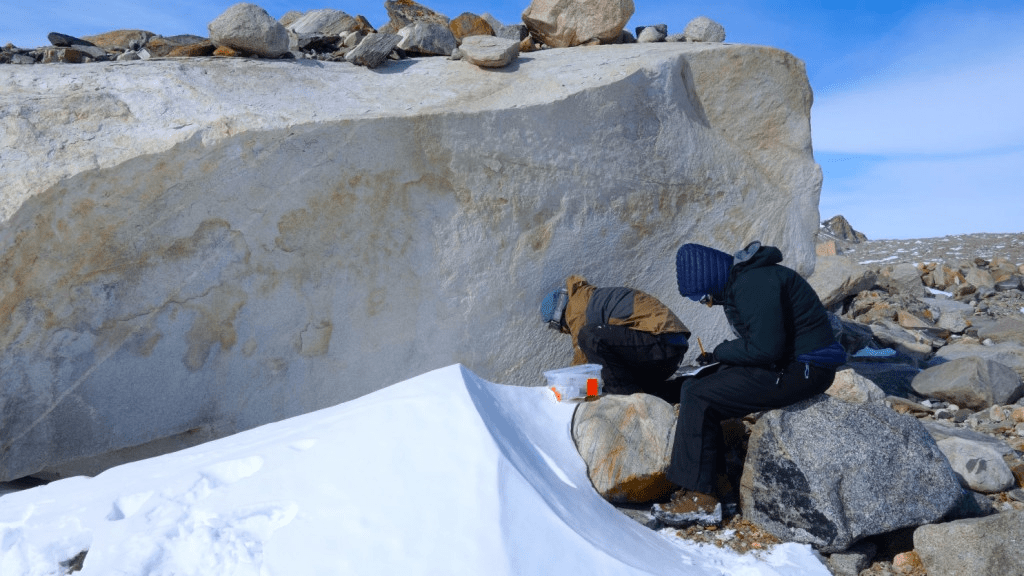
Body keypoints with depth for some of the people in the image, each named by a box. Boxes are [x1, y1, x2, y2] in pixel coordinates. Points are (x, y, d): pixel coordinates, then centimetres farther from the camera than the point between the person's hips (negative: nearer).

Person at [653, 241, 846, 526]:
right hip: (786, 361, 10)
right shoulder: (737, 281, 12)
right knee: (693, 387, 7)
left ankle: (700, 498, -8)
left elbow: (766, 348, -25)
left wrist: (721, 352, -10)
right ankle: (712, 478, 10)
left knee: (698, 398, -15)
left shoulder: (754, 283, -20)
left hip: (803, 370, -10)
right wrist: (721, 356, 4)